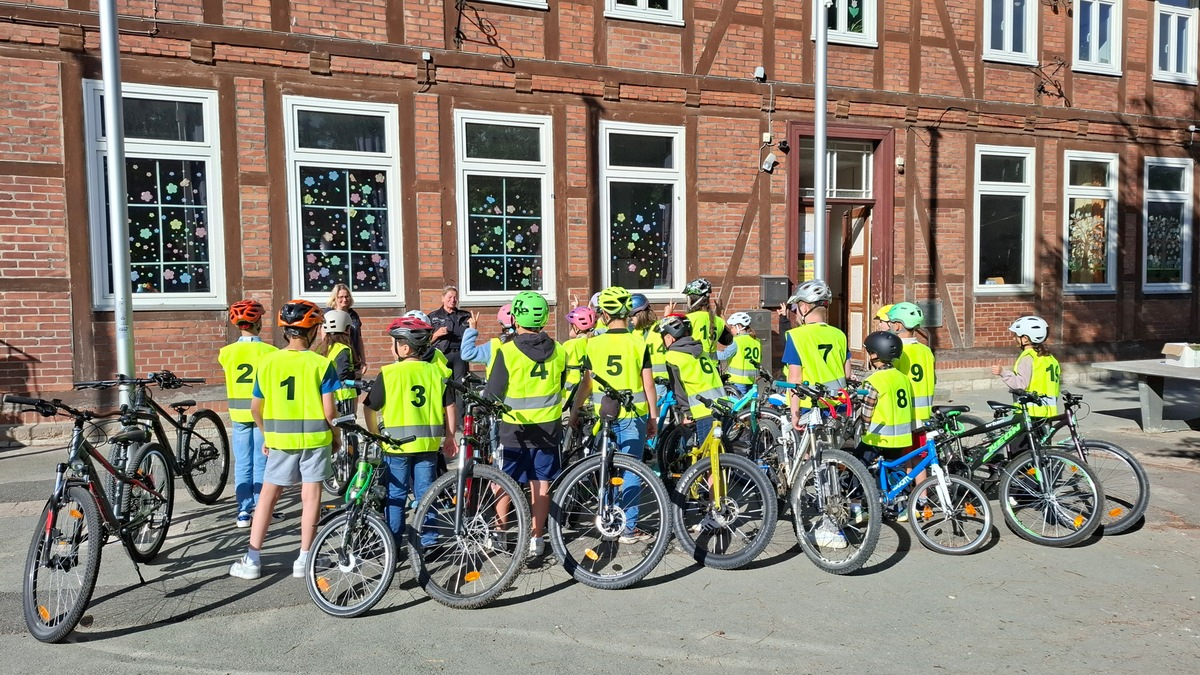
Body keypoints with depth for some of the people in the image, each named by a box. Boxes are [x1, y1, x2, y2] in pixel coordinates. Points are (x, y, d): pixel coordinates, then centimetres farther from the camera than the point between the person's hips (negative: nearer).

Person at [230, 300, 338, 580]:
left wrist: (267, 435, 18)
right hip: (315, 437, -2)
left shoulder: (268, 362, -2)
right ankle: (304, 560, 12)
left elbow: (256, 408, 3)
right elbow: (329, 411, -12)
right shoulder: (321, 363, -10)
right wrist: (335, 435, 5)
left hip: (280, 438, 2)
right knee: (311, 496, 7)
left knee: (267, 495, 12)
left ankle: (252, 560, 15)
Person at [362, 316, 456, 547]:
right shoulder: (436, 372, 2)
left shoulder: (389, 373, -8)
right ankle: (429, 540, 16)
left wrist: (374, 435, 9)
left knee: (395, 495, 8)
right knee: (425, 493, 12)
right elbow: (451, 408, 4)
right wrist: (449, 437, 14)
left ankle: (394, 544, 13)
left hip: (397, 444, -3)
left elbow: (369, 408, -4)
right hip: (428, 443, 3)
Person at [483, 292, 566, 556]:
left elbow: (493, 394, -11)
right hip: (548, 427, 3)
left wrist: (482, 398, 9)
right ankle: (536, 539, 15)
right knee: (541, 484, 10)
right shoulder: (558, 351, -2)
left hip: (515, 428, -3)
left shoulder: (507, 351, -15)